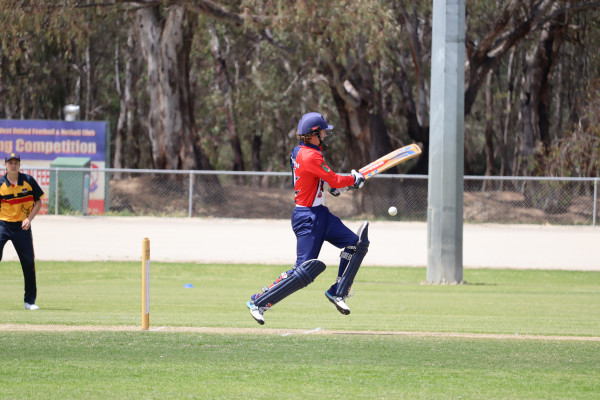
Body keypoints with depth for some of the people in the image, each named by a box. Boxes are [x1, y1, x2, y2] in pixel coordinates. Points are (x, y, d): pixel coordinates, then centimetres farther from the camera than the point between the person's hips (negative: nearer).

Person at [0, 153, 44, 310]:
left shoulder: (28, 181, 0)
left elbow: (38, 202, 6)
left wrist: (29, 219, -8)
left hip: (22, 226, 1)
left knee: (29, 262, 2)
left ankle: (30, 301, 14)